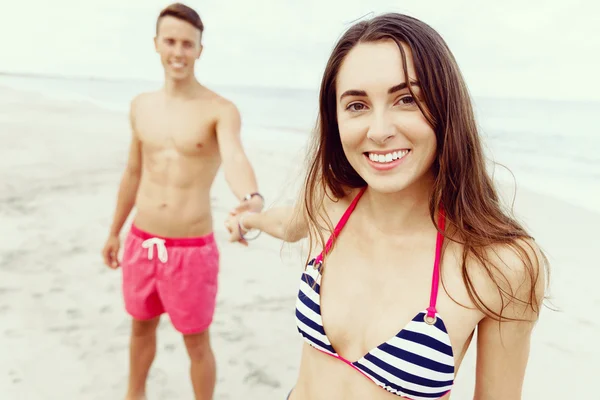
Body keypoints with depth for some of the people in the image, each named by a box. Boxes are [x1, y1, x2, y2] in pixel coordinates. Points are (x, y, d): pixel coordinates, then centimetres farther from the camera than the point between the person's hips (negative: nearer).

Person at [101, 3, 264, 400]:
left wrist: (252, 200, -56)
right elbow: (134, 172, 14)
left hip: (192, 249, -5)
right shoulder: (141, 105, 5)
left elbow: (236, 159, -34)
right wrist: (114, 231, 21)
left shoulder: (221, 110, -13)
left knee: (197, 343, 10)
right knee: (142, 327, 25)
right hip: (140, 243, 6)